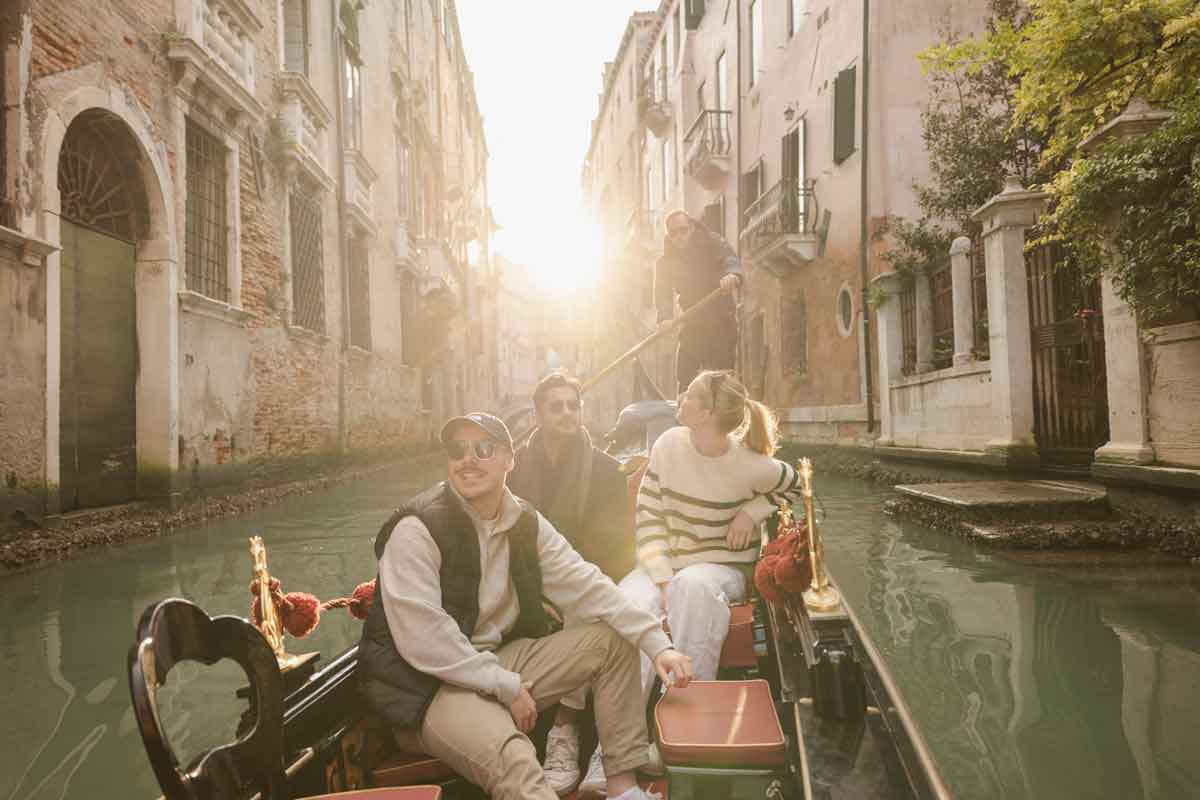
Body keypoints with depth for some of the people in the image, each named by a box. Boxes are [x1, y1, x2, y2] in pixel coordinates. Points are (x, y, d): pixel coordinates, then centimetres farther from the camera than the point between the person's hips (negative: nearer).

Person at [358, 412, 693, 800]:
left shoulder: (525, 521, 2)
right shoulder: (417, 528, -18)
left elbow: (586, 586, -2)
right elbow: (422, 641, -22)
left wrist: (658, 644, -12)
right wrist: (508, 687, -17)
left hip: (500, 661, 7)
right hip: (428, 686, -7)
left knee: (613, 641, -2)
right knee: (514, 761, -35)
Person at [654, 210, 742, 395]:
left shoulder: (713, 244, -3)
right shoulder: (665, 262, 1)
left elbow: (731, 261, -22)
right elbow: (663, 293, -13)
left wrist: (732, 276, -48)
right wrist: (665, 318, -34)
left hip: (721, 323, -2)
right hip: (691, 326, 3)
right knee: (684, 378, 0)